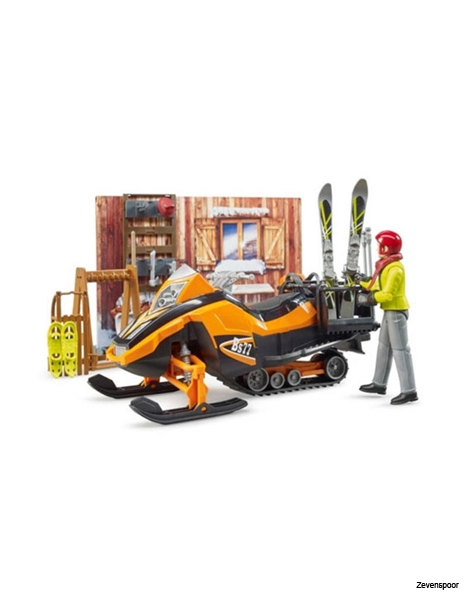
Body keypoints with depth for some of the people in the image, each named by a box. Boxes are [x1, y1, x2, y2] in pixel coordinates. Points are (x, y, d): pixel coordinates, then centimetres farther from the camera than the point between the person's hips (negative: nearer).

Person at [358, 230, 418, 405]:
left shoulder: (395, 269, -20)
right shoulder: (388, 265, 12)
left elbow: (387, 294, -26)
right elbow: (379, 284, 19)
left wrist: (368, 299, -19)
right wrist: (360, 283, 20)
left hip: (396, 312, -11)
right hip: (390, 311, 11)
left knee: (400, 350, -9)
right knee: (384, 347, 17)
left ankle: (409, 391, -5)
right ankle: (379, 384, 28)